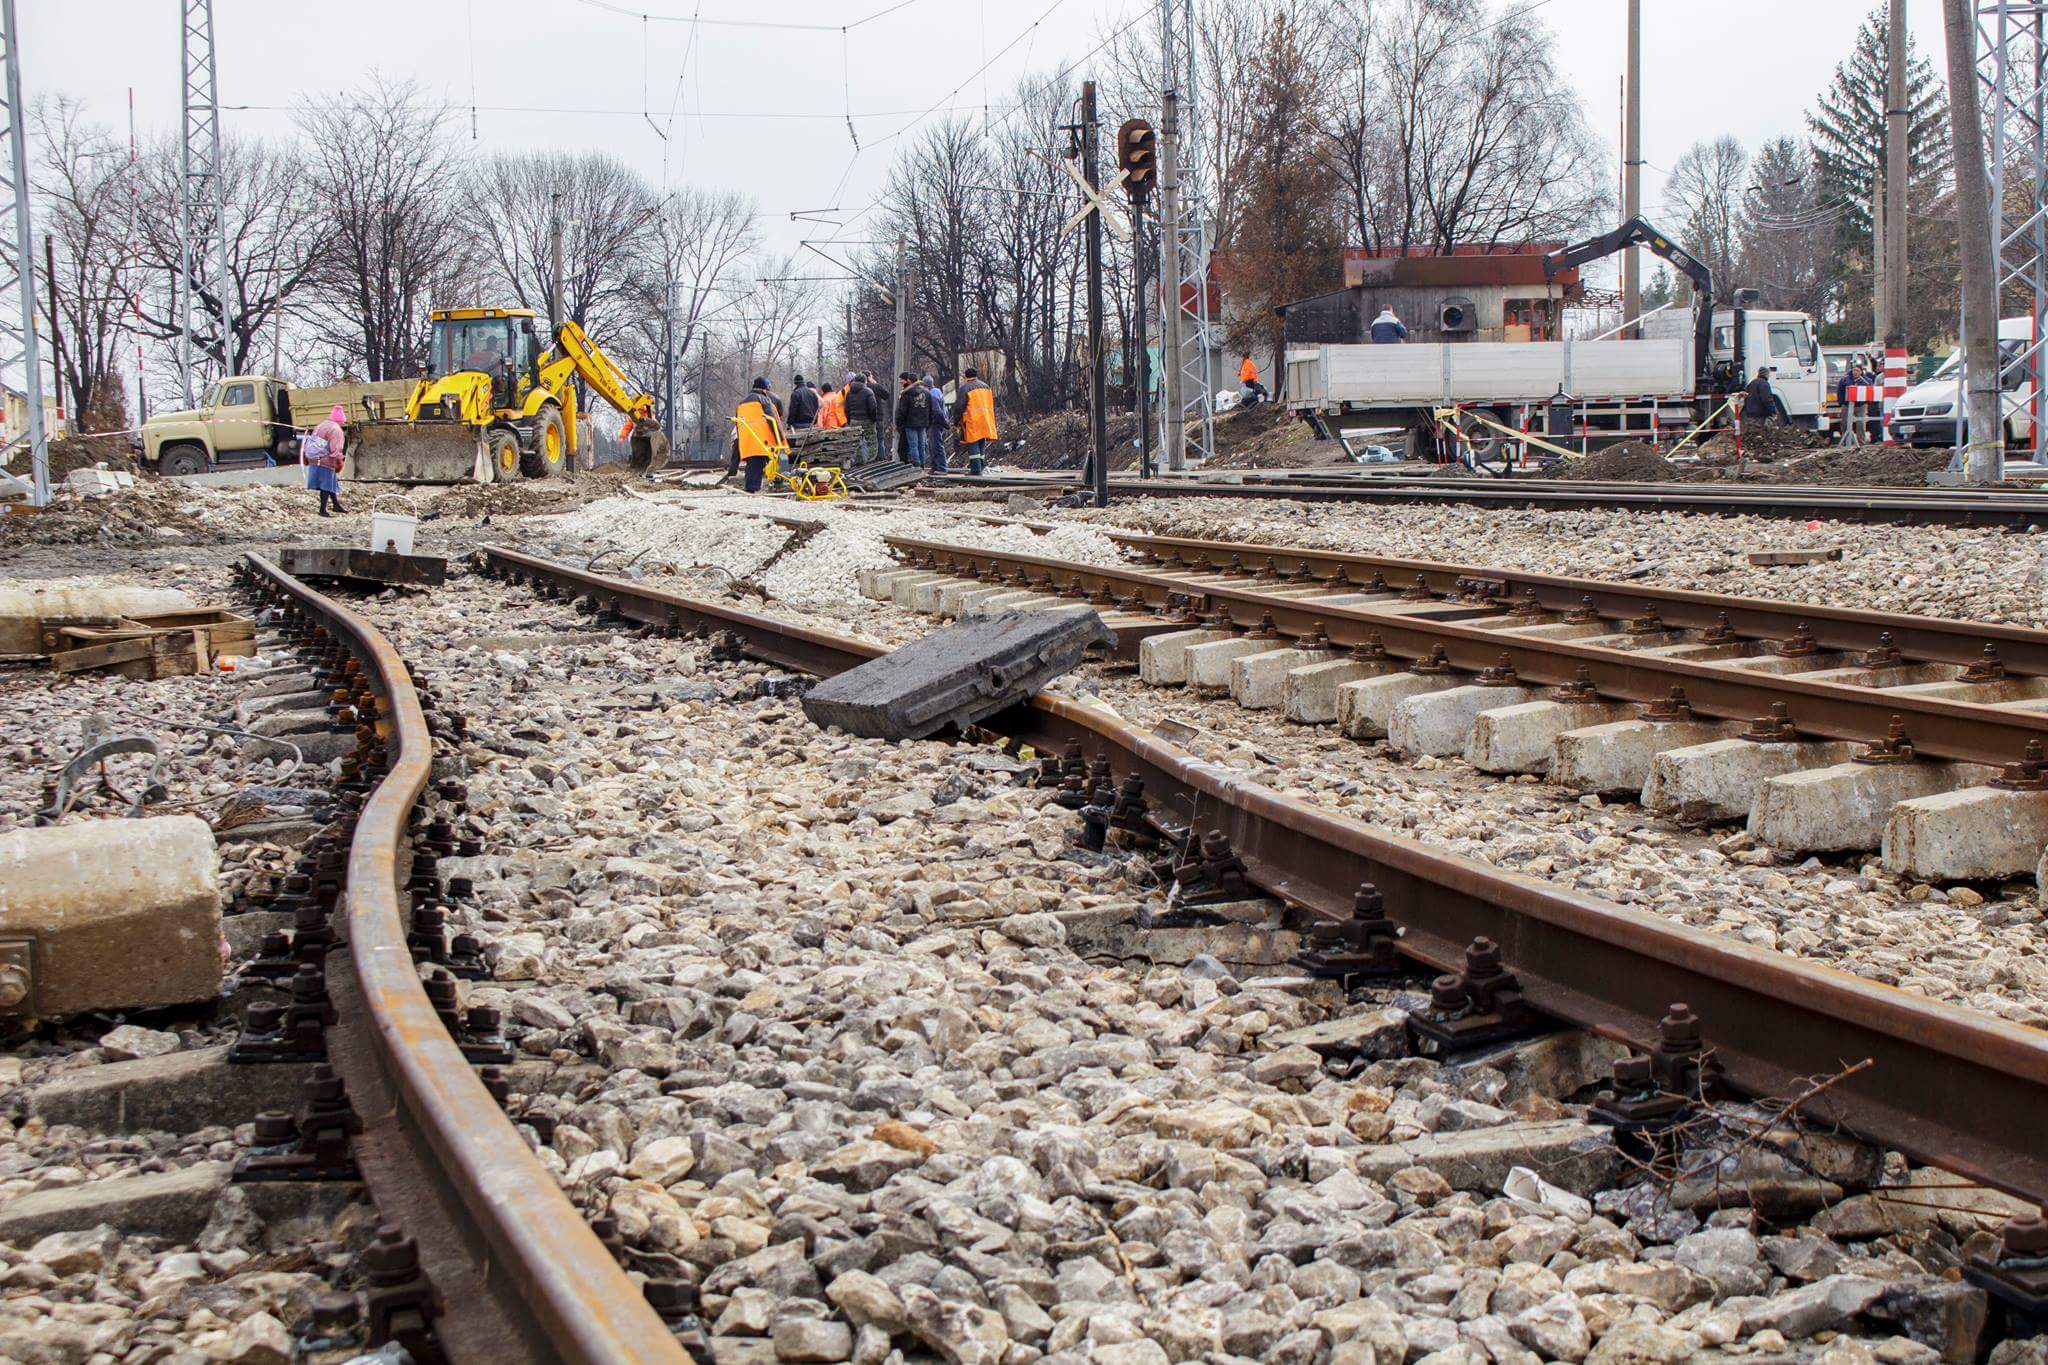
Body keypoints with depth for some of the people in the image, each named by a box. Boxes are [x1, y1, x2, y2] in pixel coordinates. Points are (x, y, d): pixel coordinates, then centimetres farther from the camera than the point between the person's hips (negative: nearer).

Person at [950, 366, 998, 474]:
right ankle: (979, 467, 18)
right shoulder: (986, 387, 15)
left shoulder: (964, 388, -7)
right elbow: (993, 405, 21)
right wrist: (991, 420, 27)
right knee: (982, 444, 14)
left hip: (972, 422, -6)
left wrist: (956, 421, 3)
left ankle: (975, 469, -8)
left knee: (973, 445, -3)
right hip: (986, 421, 6)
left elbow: (958, 407, -8)